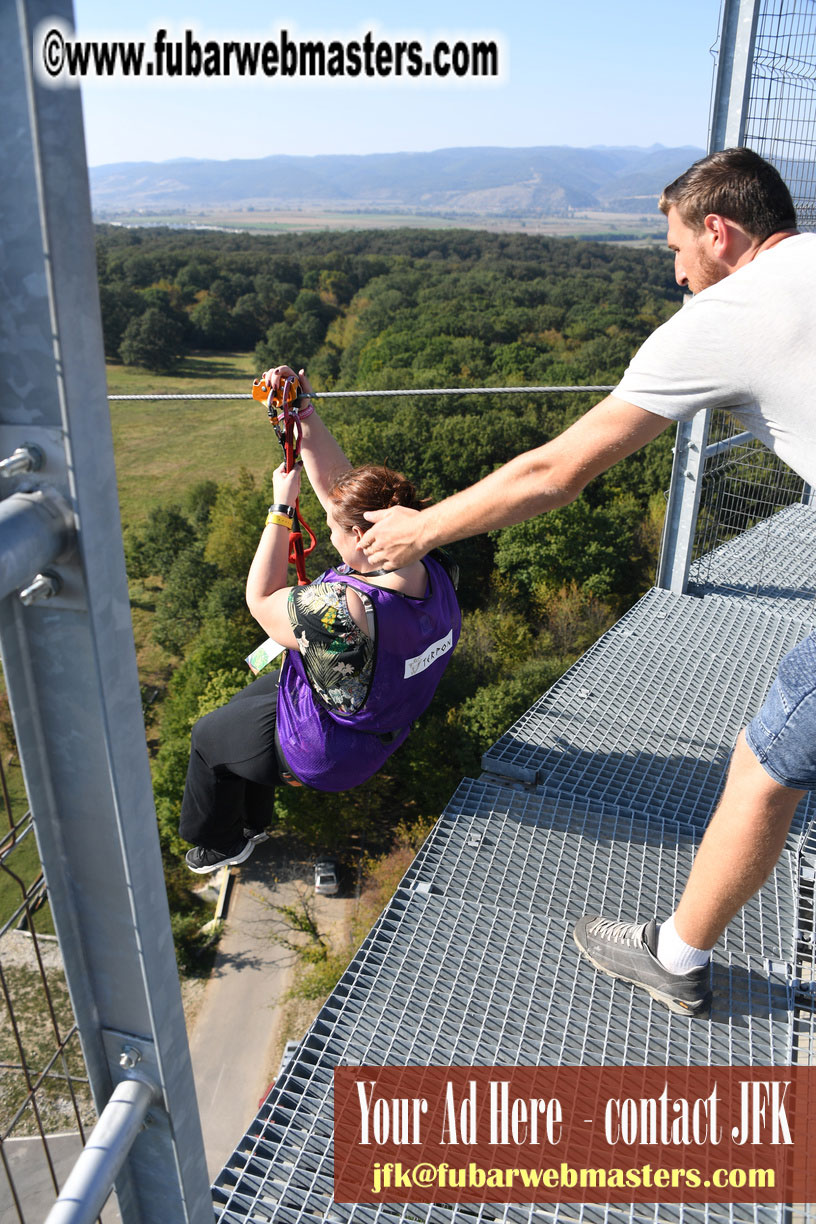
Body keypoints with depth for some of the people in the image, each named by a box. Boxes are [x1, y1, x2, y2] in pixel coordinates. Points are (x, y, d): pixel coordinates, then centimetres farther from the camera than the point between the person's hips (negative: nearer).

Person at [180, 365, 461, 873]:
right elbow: (336, 481, -12)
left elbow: (260, 600, -22)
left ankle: (222, 842, 47)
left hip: (322, 754, -7)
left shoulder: (342, 611, -44)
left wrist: (282, 507, -18)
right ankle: (253, 822, 51)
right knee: (251, 697, 31)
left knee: (209, 735, 21)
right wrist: (304, 412, -13)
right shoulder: (435, 571, -20)